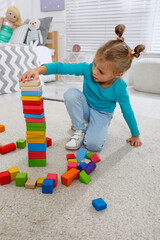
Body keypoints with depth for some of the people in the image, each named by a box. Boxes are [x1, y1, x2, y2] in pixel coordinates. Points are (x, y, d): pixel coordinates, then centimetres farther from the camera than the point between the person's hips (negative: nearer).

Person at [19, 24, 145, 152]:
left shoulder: (119, 88, -25)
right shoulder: (88, 68, -24)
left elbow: (127, 112, -12)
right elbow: (62, 67, -29)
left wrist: (135, 135, 0)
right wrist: (39, 70, -47)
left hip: (102, 114, -2)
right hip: (85, 107, 3)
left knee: (94, 144, -29)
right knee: (70, 93, -31)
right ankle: (80, 129, -12)